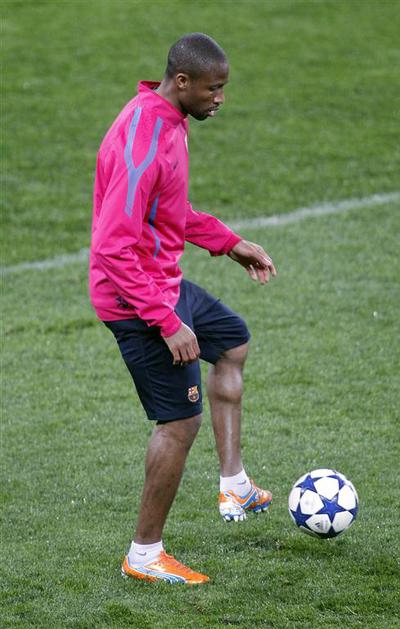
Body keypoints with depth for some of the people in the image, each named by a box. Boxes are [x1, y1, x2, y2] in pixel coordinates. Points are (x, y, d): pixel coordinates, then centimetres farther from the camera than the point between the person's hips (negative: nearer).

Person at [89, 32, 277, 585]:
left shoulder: (168, 120, 4)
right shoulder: (143, 143, -27)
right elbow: (114, 248, -30)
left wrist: (230, 244, 17)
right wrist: (167, 323, -30)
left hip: (164, 284, 11)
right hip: (138, 298, -11)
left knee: (233, 342, 28)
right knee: (182, 420, -4)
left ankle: (234, 487, 30)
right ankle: (145, 555, 10)